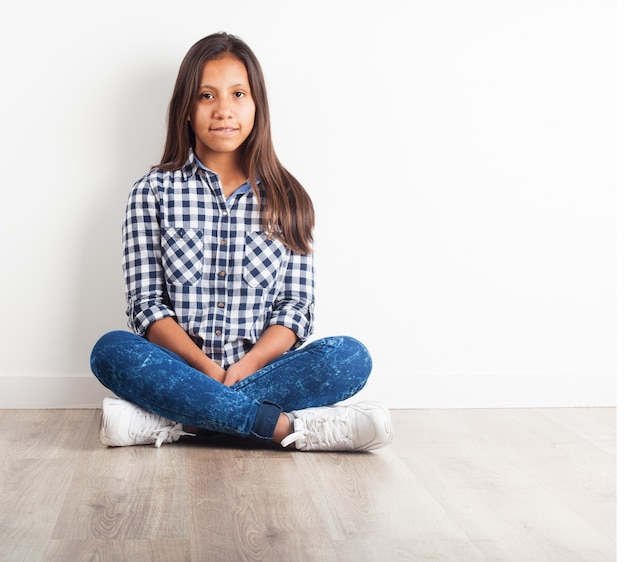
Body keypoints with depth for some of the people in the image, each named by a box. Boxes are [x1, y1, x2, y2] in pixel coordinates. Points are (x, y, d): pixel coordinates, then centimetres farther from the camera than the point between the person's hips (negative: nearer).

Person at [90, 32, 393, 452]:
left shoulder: (286, 199, 8)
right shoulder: (154, 192, 6)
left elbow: (295, 309, 3)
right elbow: (147, 305, -1)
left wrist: (245, 366, -16)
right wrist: (207, 369, -16)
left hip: (261, 368, 1)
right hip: (180, 368, 0)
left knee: (351, 357, -25)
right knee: (111, 350, -30)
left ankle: (170, 423, -28)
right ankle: (288, 427, -32)